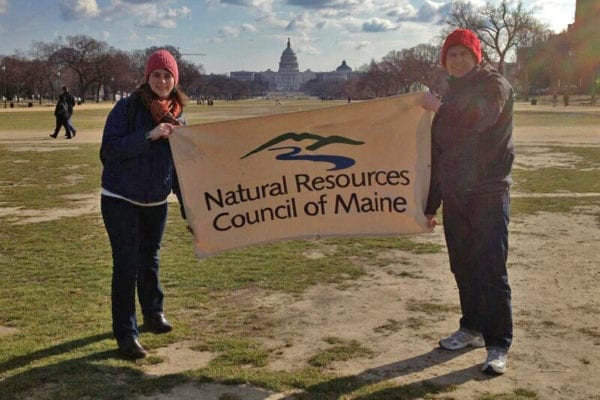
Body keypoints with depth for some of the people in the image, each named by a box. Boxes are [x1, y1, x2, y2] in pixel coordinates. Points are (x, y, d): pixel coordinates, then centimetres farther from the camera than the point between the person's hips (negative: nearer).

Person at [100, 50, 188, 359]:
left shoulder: (177, 117, 4)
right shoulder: (127, 107, -11)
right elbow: (109, 148, -21)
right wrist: (148, 136, -30)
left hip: (156, 202, 5)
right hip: (120, 200, -4)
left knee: (150, 261, 17)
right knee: (126, 265, -6)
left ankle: (153, 314, 35)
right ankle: (126, 334, 2)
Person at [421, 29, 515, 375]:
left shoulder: (495, 85, -3)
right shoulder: (451, 99, 18)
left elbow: (477, 117, -27)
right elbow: (438, 153, 19)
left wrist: (438, 106, -12)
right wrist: (431, 204, 18)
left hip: (489, 194, -7)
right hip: (454, 196, 7)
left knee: (491, 271, -8)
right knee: (463, 267, 12)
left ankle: (498, 346, -1)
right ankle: (473, 329, 26)